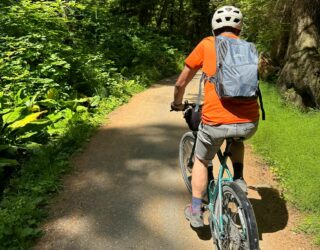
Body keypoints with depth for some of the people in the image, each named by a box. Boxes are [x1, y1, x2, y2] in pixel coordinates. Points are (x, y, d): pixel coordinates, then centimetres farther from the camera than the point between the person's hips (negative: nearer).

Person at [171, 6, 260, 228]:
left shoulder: (207, 45, 7)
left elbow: (181, 83, 11)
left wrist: (177, 104, 31)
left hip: (216, 121, -3)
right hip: (249, 123, 3)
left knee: (201, 161, 24)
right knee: (236, 140, 39)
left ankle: (196, 212, 31)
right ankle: (238, 179, 26)